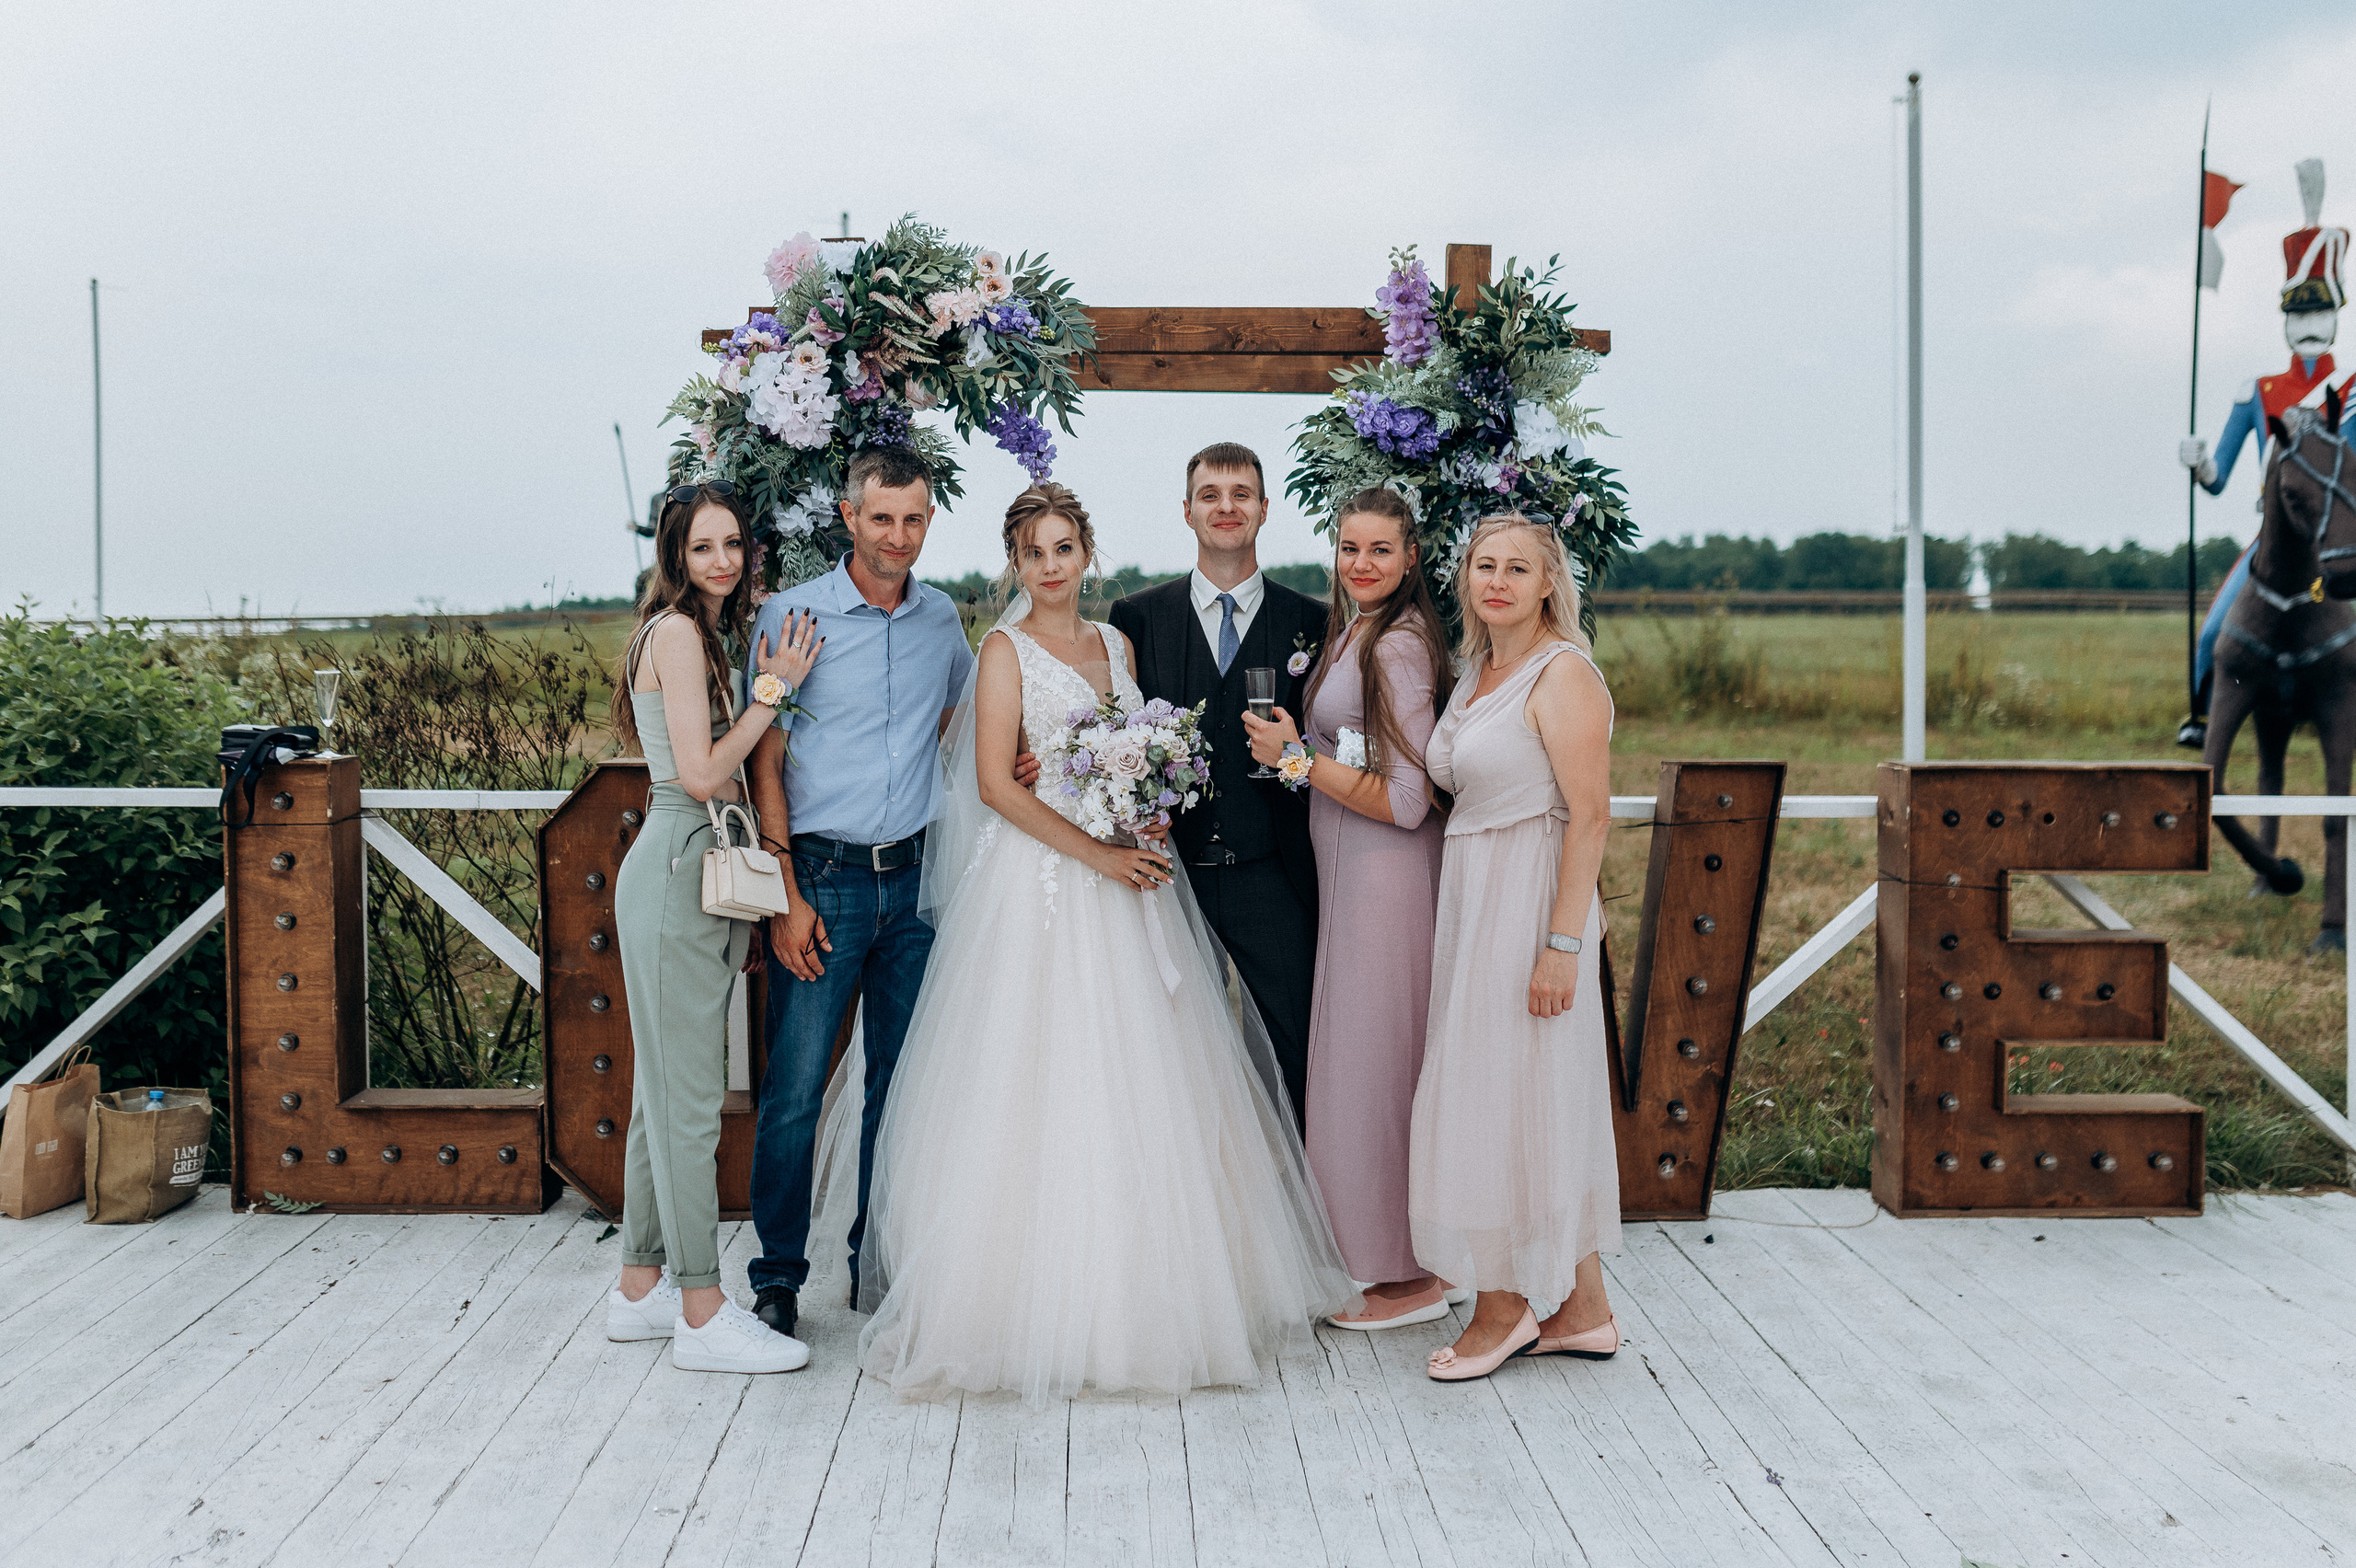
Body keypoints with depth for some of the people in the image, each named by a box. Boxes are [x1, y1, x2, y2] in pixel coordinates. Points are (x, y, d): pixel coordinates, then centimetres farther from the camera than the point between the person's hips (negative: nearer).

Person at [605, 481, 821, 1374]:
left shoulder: (705, 635, 18)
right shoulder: (678, 632, -10)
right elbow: (701, 773, -17)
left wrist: (767, 690, 12)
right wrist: (772, 692, -10)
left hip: (697, 875, 10)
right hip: (677, 873, -10)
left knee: (667, 1090, 13)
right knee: (690, 1097, -6)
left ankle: (641, 1287, 22)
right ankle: (702, 1314, -2)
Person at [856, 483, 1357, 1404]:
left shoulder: (1116, 646, 14)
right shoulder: (1006, 649, -3)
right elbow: (995, 784, -11)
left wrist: (1149, 831, -4)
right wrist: (1095, 854, -16)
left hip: (1124, 880, 6)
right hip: (1038, 885, -5)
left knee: (1138, 1082, 6)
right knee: (1041, 1085, -5)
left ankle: (1144, 1288, 17)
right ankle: (1042, 1303, 3)